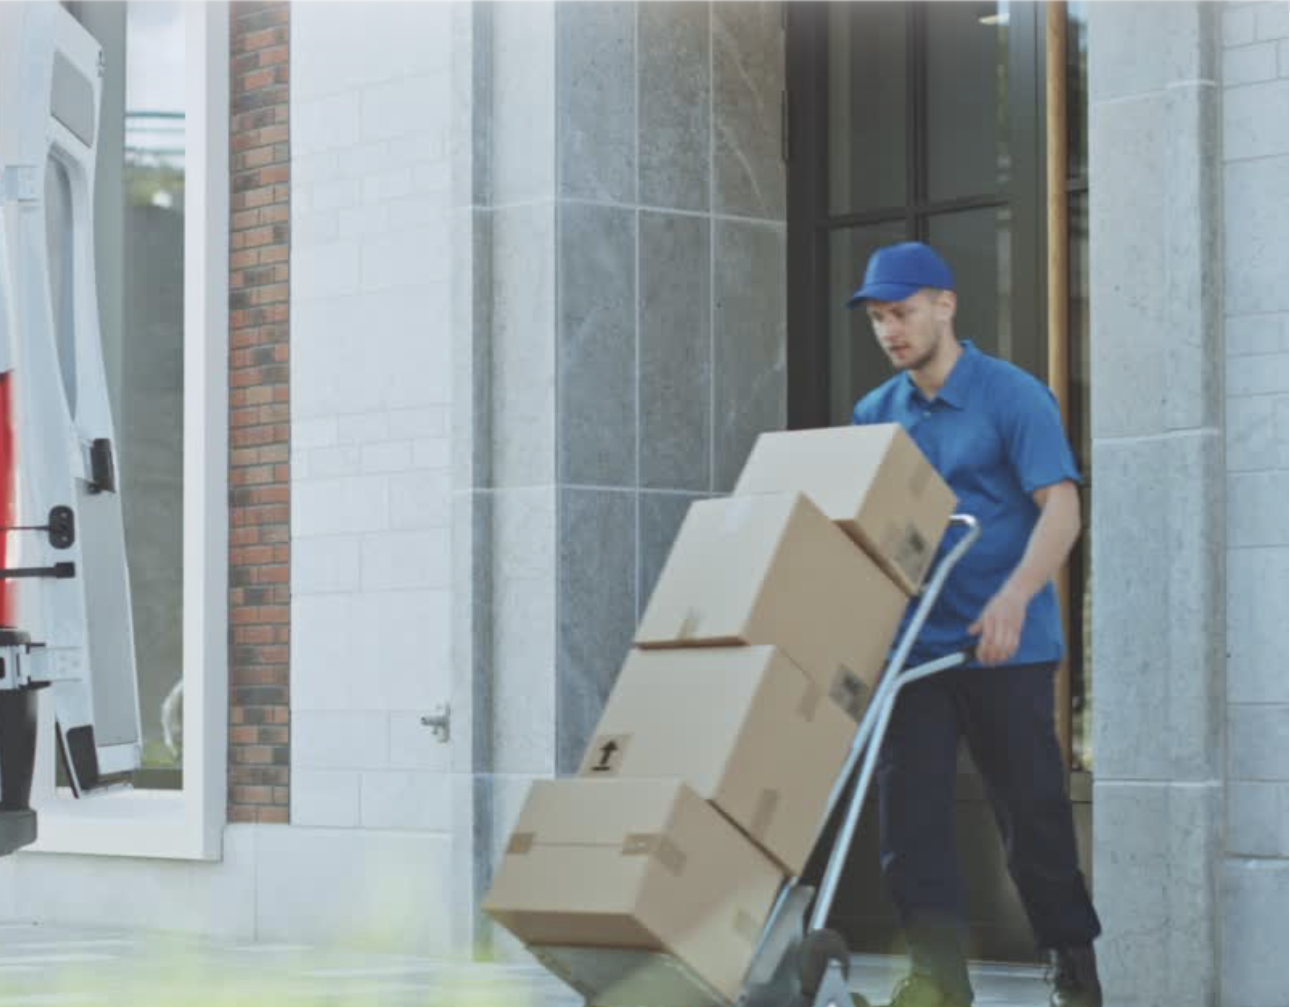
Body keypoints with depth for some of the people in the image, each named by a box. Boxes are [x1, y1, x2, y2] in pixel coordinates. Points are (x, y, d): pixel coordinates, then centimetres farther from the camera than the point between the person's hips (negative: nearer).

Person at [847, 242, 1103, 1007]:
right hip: (914, 646, 5)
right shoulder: (876, 415, 11)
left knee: (1033, 808, 1)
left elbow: (1060, 509, -16)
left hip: (1004, 649, -5)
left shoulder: (1014, 397, -7)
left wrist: (1014, 598, -32)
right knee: (910, 804, -6)